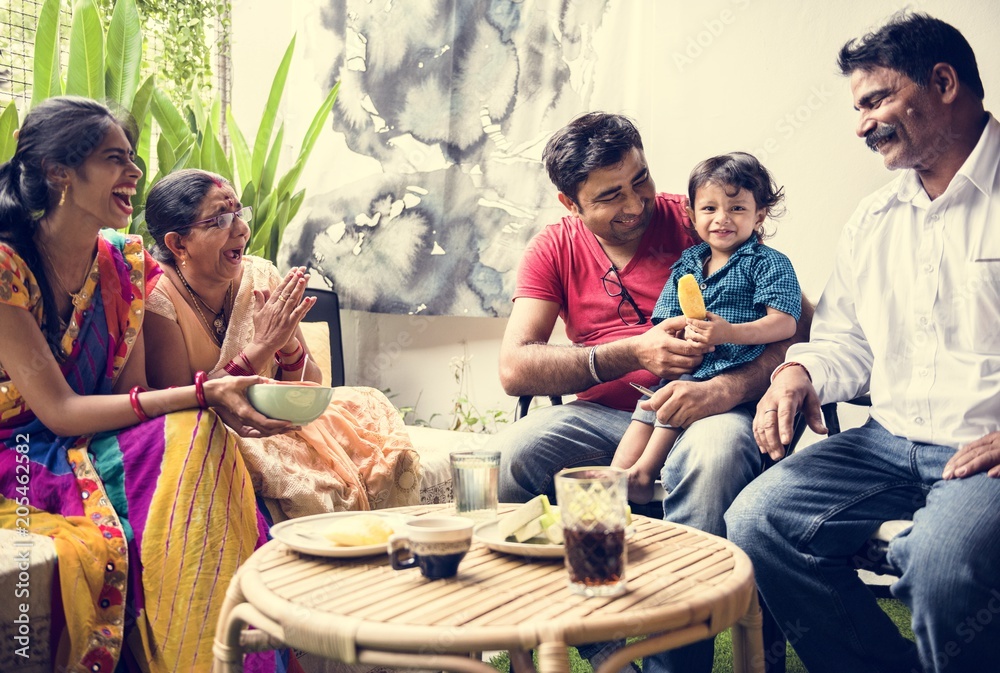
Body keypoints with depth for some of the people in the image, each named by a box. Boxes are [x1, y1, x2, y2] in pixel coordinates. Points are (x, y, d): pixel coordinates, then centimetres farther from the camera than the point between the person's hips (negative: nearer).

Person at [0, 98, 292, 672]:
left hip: (90, 451, 6)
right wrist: (202, 393, -29)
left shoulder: (123, 264, 4)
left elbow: (131, 394, 0)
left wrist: (221, 394, -21)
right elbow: (59, 410, -20)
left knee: (197, 437, -24)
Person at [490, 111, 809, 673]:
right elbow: (514, 368, -5)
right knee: (501, 459, -25)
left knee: (714, 454, -38)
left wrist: (725, 390, -25)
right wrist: (631, 355, -16)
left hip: (709, 409, -2)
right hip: (602, 413, 3)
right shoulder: (556, 248, 7)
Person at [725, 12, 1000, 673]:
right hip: (891, 442, 6)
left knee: (941, 560, -34)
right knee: (756, 520, -13)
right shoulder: (873, 219, 19)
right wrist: (801, 371, 1)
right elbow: (845, 339, 23)